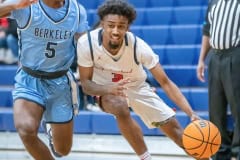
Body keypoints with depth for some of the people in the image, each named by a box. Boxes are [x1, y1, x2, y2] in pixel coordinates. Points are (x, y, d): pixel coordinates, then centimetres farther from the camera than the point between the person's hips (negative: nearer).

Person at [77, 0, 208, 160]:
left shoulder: (138, 46, -29)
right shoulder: (86, 43, -29)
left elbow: (166, 82, -25)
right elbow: (86, 83, -20)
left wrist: (191, 113, -36)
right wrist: (109, 89, -43)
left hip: (137, 87, 1)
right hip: (107, 89, -1)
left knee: (173, 126, 0)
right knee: (120, 107, -35)